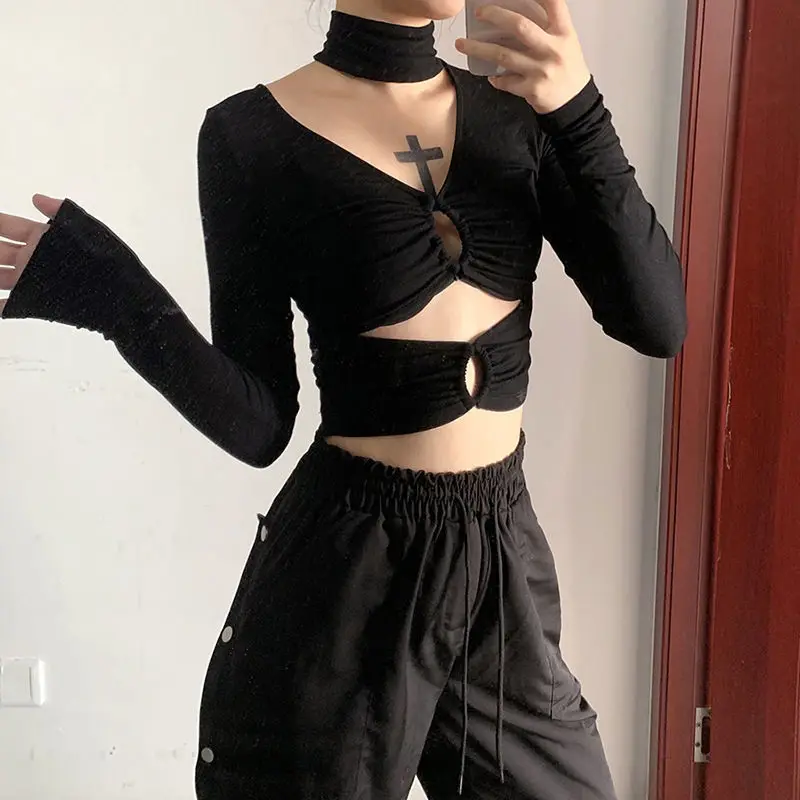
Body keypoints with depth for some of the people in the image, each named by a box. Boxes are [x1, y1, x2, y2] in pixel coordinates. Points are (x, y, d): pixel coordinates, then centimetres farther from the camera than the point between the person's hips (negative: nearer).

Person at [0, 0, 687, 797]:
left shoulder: (519, 112, 3)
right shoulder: (251, 133, -8)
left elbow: (656, 323, -6)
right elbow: (257, 423, -7)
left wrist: (580, 111, -16)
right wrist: (108, 293, -21)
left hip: (504, 555, 4)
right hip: (346, 568, -3)